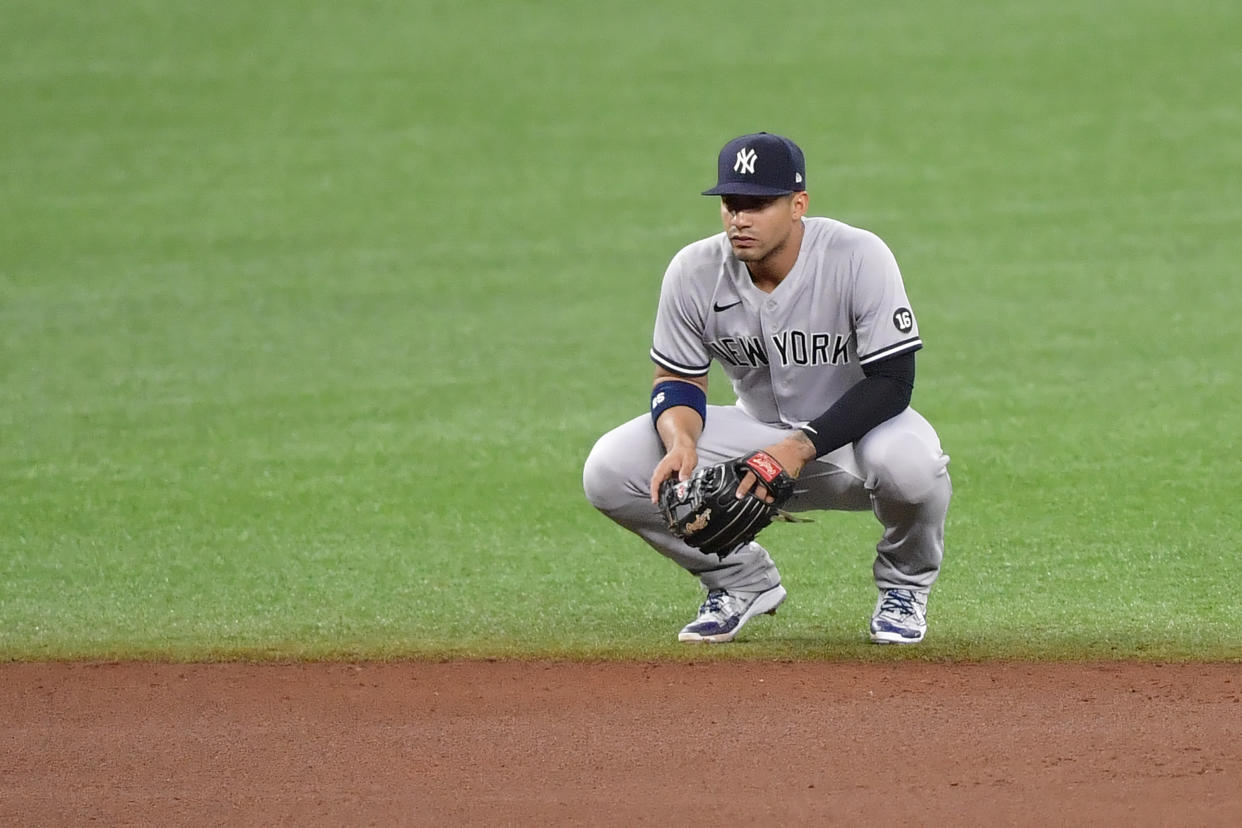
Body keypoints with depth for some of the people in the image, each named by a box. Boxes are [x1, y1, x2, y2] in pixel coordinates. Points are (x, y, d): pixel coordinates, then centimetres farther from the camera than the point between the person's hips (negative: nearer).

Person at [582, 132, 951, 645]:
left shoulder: (859, 257, -23)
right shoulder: (694, 271, -12)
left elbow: (893, 383, -24)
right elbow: (677, 379, 0)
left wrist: (802, 447, -35)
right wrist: (681, 441, -24)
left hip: (854, 429, -3)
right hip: (759, 430, 3)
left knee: (909, 464, -41)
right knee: (609, 471, -18)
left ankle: (904, 583, -3)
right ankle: (741, 582, 7)